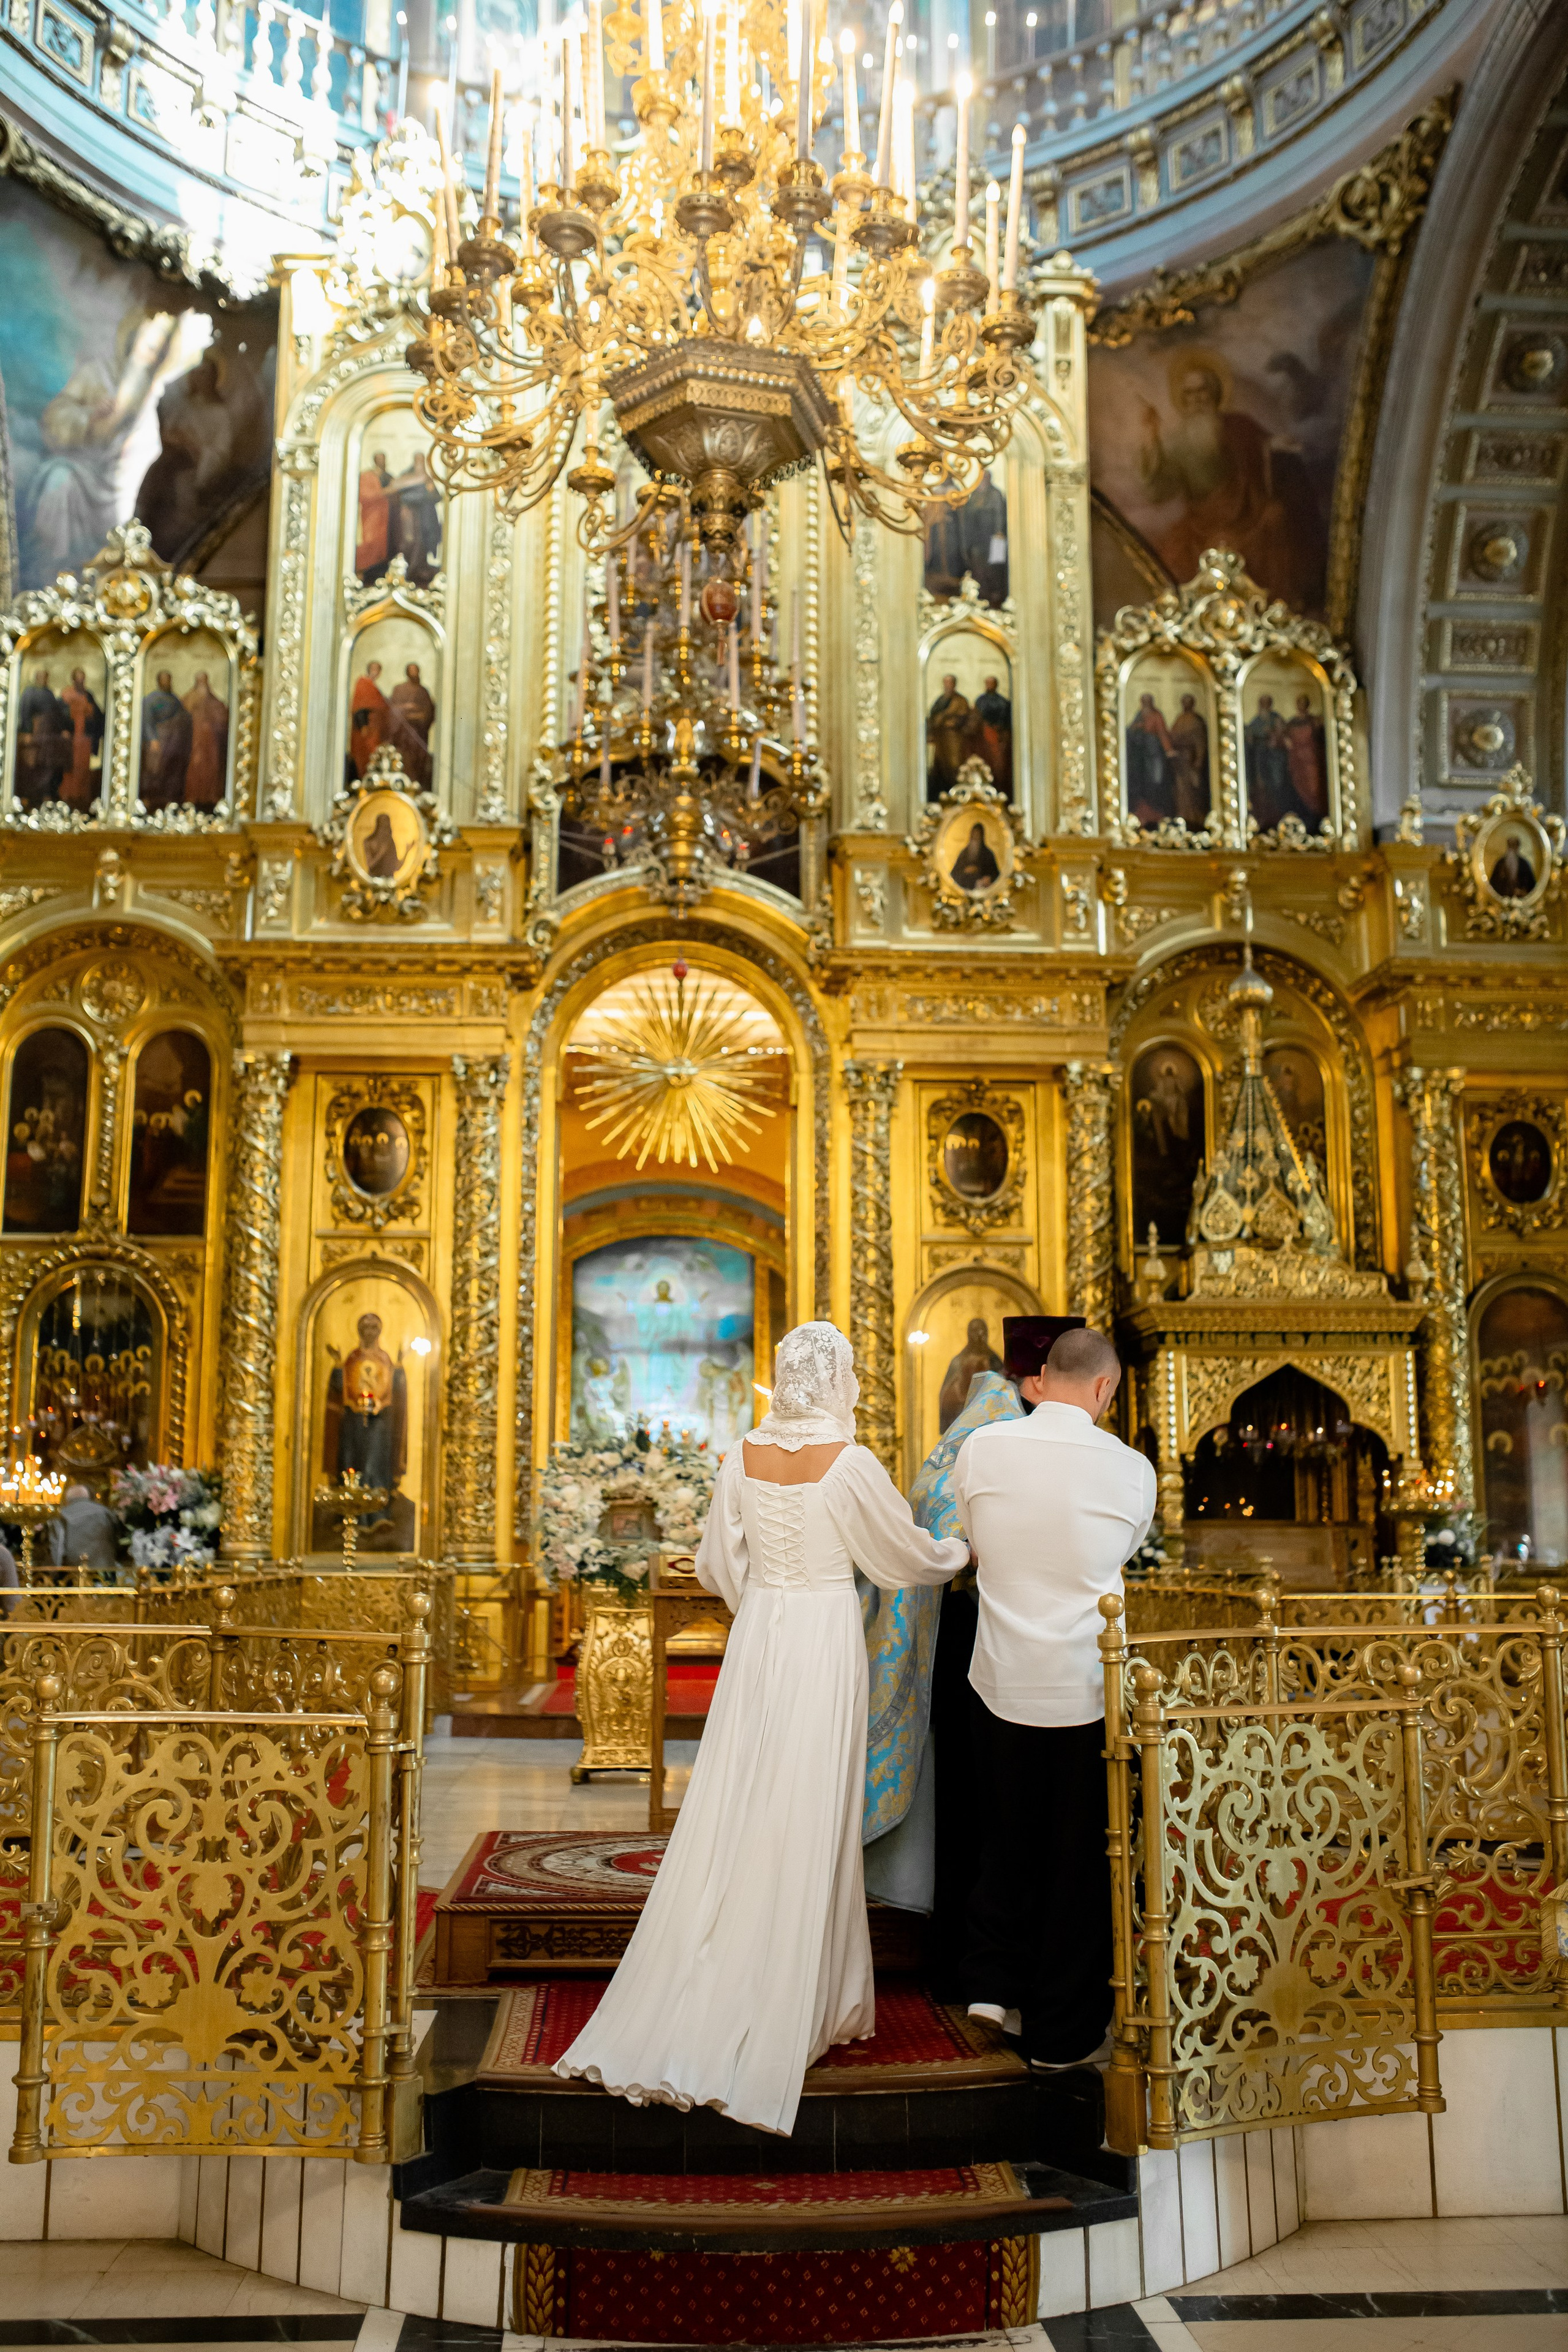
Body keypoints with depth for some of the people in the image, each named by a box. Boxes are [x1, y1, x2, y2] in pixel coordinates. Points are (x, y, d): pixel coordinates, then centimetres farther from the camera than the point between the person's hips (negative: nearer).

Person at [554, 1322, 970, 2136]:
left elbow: (718, 1564, 8)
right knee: (804, 1825, 3)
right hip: (826, 1640, -4)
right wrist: (961, 1553, 20)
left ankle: (678, 2013, 17)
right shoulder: (849, 1463, -13)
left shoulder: (744, 1456, 0)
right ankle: (775, 2024, 12)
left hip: (756, 1638, 4)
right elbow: (909, 1556, -1)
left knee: (733, 1815, 10)